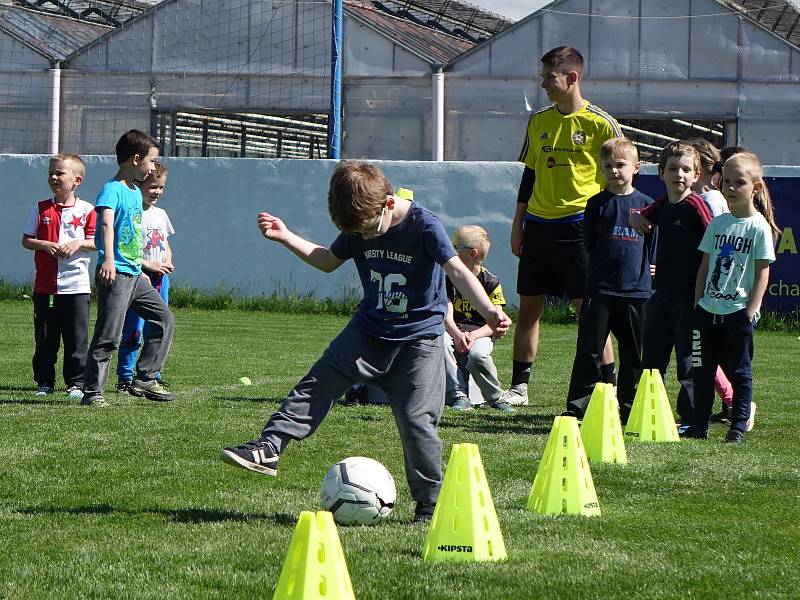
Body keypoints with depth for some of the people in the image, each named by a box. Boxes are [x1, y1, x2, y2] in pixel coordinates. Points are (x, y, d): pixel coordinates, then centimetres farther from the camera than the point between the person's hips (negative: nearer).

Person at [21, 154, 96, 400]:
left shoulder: (86, 210, 1)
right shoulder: (41, 209, 6)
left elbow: (96, 241, 2)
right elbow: (26, 240, 6)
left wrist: (78, 244, -16)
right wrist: (45, 245, -12)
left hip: (76, 284, -2)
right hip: (45, 285, 2)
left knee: (76, 338, -2)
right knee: (44, 338, 6)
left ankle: (76, 383, 6)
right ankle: (44, 382, 16)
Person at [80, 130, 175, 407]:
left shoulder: (135, 192, 16)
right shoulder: (112, 189, -13)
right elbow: (107, 223, -30)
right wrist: (108, 259, -44)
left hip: (134, 275, 9)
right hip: (115, 275, -9)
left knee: (164, 318, 10)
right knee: (109, 336, -7)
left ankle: (145, 379, 13)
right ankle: (93, 392, 0)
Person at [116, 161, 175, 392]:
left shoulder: (161, 214, 14)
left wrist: (167, 263, 1)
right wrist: (149, 264, -17)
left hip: (160, 278, 7)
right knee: (133, 331, -8)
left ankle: (153, 376, 18)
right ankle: (125, 377, -3)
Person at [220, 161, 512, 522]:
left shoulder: (424, 225, -18)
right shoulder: (358, 227, -1)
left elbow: (457, 271, -26)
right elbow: (329, 261, 17)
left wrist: (488, 310, -40)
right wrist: (286, 238, 8)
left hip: (419, 336, -5)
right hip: (368, 329, 5)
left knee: (416, 419, -11)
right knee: (316, 385, -6)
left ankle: (431, 504, 2)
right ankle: (267, 448, -5)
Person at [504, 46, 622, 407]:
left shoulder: (600, 124, -5)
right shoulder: (538, 122, 12)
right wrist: (518, 224, 16)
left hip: (579, 225, -6)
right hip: (538, 224, 6)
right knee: (528, 307, 7)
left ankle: (609, 387, -1)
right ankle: (519, 386, 14)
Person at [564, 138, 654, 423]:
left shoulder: (646, 204, 6)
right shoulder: (597, 204, 4)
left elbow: (652, 245, 11)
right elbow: (590, 244, 6)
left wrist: (641, 268, 2)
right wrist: (608, 265, 0)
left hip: (635, 291, 1)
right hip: (599, 290, -1)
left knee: (633, 354, 7)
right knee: (589, 351, -2)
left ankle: (628, 407, 17)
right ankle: (576, 407, 1)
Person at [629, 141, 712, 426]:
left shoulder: (695, 205, -12)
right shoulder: (662, 204, 10)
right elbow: (643, 218, 30)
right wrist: (636, 218, 5)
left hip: (689, 296, -8)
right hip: (662, 293, 8)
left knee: (688, 361, -2)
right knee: (651, 358, 12)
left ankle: (691, 419, 5)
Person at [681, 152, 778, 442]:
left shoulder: (759, 227, -5)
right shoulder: (718, 223, 9)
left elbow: (762, 273, -7)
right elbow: (705, 266, 14)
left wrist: (751, 311, -13)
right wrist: (697, 304, 7)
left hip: (739, 312, -5)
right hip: (707, 310, 5)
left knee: (739, 372, 1)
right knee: (702, 371, 8)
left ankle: (738, 429, 7)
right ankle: (699, 427, 15)